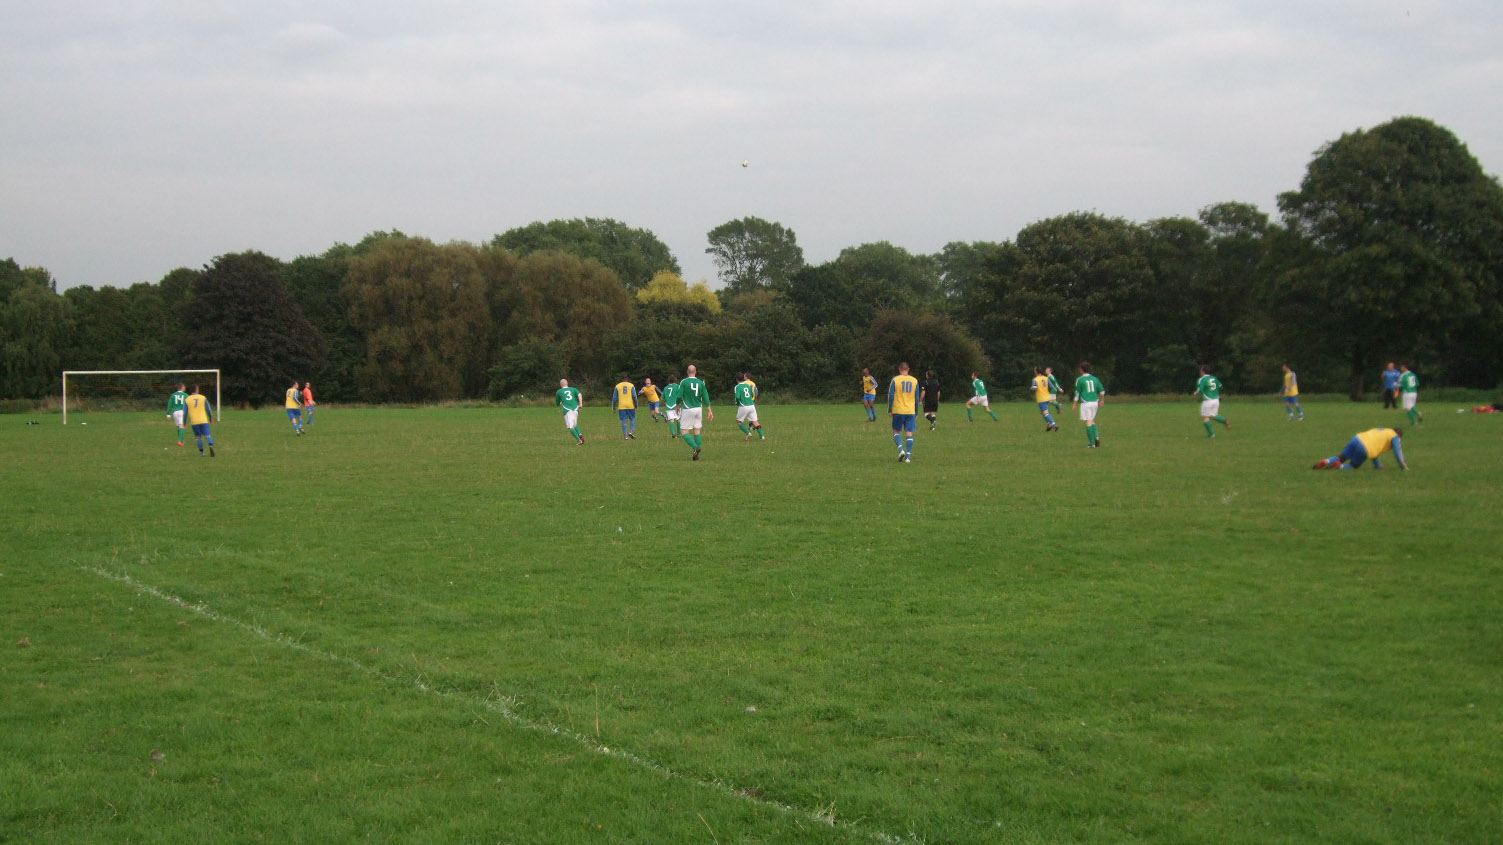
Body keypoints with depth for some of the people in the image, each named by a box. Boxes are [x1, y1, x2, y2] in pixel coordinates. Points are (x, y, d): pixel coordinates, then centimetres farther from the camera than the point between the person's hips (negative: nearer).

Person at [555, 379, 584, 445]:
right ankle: (580, 434, -7)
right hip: (575, 409, 3)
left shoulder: (559, 392, 17)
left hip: (567, 410, -3)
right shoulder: (573, 389, 20)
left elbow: (557, 404, 26)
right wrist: (580, 403, -10)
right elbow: (579, 395, -1)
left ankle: (579, 440, -20)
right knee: (575, 425, 20)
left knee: (570, 427, -5)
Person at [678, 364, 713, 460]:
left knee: (685, 433, -1)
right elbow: (706, 398, 2)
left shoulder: (684, 382, -7)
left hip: (688, 409, -4)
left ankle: (696, 447, -25)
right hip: (699, 409, 4)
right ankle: (697, 455, 6)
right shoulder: (701, 383, 3)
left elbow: (679, 396, -8)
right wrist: (709, 411, 7)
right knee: (697, 432, 10)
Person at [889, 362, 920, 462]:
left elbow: (891, 395, -4)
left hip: (898, 411, -2)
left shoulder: (895, 379, -2)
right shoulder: (915, 381, 7)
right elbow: (917, 398, 11)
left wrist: (890, 410, 2)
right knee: (909, 433, 4)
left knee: (896, 431, 12)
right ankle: (908, 457, -3)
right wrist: (916, 413, 18)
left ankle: (901, 450, -11)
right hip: (911, 411, 2)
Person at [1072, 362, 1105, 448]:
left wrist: (1074, 404, 4)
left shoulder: (1079, 380, -4)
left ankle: (1092, 443, -6)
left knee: (1088, 422, -3)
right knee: (1092, 421, 21)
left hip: (1086, 403, -5)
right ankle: (1096, 436, 0)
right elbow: (1102, 391, 14)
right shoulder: (1095, 379, 10)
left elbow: (1077, 393, -4)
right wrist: (1102, 400, 29)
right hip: (1095, 402, 5)